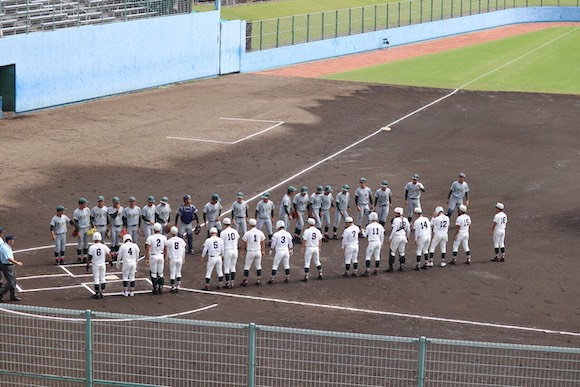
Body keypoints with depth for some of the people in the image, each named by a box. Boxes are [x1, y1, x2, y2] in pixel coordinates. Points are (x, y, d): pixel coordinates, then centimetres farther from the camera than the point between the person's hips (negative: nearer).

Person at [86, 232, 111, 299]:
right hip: (103, 264, 2)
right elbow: (109, 257, -2)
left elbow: (90, 258, -8)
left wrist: (88, 264, 7)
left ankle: (97, 294, 10)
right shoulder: (104, 246, -8)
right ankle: (101, 293, 18)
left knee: (96, 280, 6)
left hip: (95, 265, -2)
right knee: (103, 279, 13)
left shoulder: (92, 247, -14)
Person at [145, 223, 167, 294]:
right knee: (160, 273, 13)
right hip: (161, 256, 3)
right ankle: (161, 288, 14)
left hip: (153, 256, -3)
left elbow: (147, 249, -13)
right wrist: (164, 258, 19)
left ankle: (156, 288, 7)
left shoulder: (150, 238, -13)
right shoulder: (164, 238, -2)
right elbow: (165, 249, 7)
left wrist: (146, 258, -5)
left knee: (153, 274, 7)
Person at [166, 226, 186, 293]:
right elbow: (183, 250, 6)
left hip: (172, 259, -3)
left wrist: (167, 259, 10)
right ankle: (178, 287, 13)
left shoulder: (169, 241, -11)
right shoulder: (181, 240, -2)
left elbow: (168, 251, -3)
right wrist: (183, 259, 18)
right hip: (180, 258, 3)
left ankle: (173, 287, 11)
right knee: (178, 272, 15)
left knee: (172, 273, 7)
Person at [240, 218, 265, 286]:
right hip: (258, 251, 3)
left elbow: (243, 244, -4)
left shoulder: (247, 233, -12)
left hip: (250, 252, -3)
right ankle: (259, 279, 21)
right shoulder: (260, 233, -2)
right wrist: (263, 251, 24)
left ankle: (245, 280, 6)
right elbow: (262, 243, 10)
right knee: (258, 266, 16)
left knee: (247, 266, 7)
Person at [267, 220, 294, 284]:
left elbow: (273, 244, -6)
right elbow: (290, 244, 11)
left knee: (275, 265, 5)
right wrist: (290, 250, 27)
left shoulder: (276, 234, -13)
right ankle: (287, 278, 21)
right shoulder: (288, 234, 0)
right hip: (286, 251, 4)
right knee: (286, 265, 16)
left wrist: (271, 250, 10)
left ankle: (272, 279, 5)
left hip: (279, 252, -4)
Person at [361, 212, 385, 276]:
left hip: (372, 243, -5)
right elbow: (382, 236, 9)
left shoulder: (369, 226, -12)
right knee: (377, 257, 14)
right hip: (378, 242, 5)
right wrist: (381, 243, 22)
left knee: (368, 256, 3)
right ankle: (376, 270, 20)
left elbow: (365, 235, -2)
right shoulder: (380, 226, 1)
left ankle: (368, 271, -4)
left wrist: (362, 230, 19)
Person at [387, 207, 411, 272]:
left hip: (396, 237, -6)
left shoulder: (395, 220, -15)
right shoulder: (405, 220, 5)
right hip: (403, 237, 6)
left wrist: (390, 238, -9)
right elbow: (408, 229, 11)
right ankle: (402, 266, 18)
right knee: (401, 252, 15)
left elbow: (393, 230, -17)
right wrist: (407, 237, 25)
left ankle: (391, 267, 0)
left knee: (392, 252, 2)